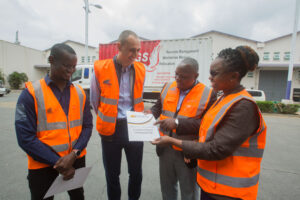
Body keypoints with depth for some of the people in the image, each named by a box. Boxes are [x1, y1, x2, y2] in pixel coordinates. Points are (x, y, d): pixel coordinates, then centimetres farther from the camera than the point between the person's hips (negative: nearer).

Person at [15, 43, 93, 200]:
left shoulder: (79, 92, -1)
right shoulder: (31, 93, -11)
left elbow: (87, 125, -1)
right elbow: (25, 138, -14)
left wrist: (74, 154, -15)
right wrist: (57, 163, -15)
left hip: (76, 160, 4)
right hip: (43, 165, -3)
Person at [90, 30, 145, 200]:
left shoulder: (141, 70, 0)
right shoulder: (101, 69, -10)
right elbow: (95, 100, 3)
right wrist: (106, 121, 8)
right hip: (110, 129, -2)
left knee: (136, 173, 16)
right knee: (112, 175, 16)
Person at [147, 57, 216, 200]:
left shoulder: (208, 95, -15)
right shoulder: (168, 87, 1)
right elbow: (159, 106, 13)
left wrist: (177, 123, -29)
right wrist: (151, 114, -8)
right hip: (165, 149, 5)